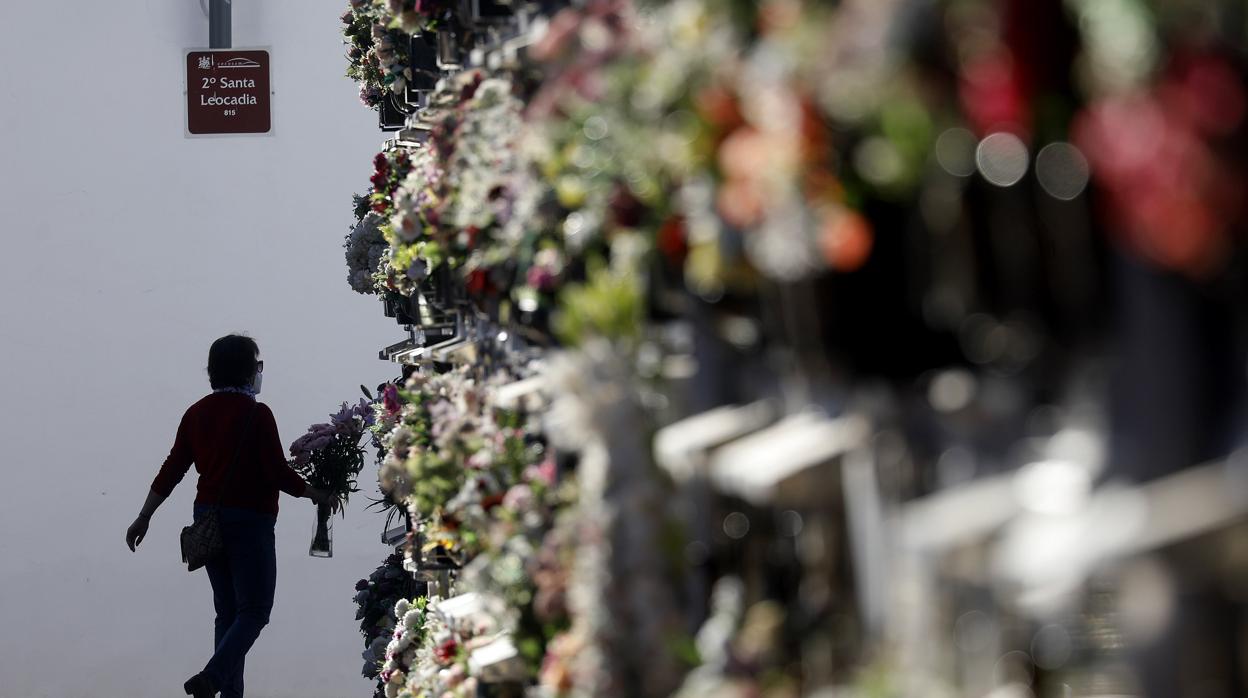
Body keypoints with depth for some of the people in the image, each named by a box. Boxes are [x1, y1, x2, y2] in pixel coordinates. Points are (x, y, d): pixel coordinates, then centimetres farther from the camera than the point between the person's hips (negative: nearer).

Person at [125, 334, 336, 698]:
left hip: (208, 518, 7)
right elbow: (278, 474, -14)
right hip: (249, 519, -7)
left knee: (228, 612, 14)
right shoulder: (256, 414, -12)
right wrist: (320, 496, 0)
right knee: (254, 610, -3)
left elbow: (172, 469, 8)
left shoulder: (197, 413, 7)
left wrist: (144, 517, 15)